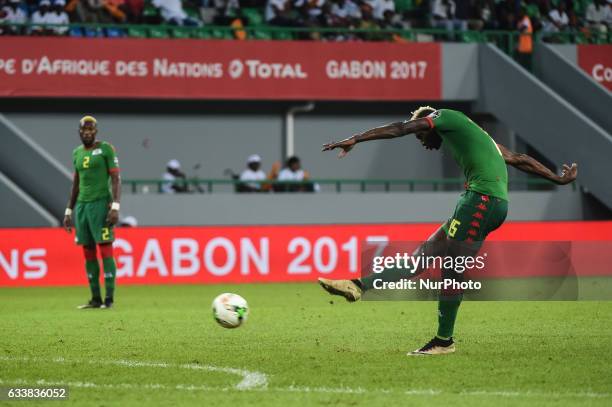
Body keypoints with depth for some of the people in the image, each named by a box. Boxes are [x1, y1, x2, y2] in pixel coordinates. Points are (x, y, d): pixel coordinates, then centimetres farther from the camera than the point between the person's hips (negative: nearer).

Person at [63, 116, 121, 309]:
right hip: (82, 206, 6)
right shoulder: (77, 153, 14)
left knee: (105, 251, -9)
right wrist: (69, 212, 17)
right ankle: (96, 298, 11)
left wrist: (115, 207, -19)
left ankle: (109, 299, -8)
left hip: (101, 204, -6)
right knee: (88, 254, 6)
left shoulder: (106, 149, -5)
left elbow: (116, 179, -9)